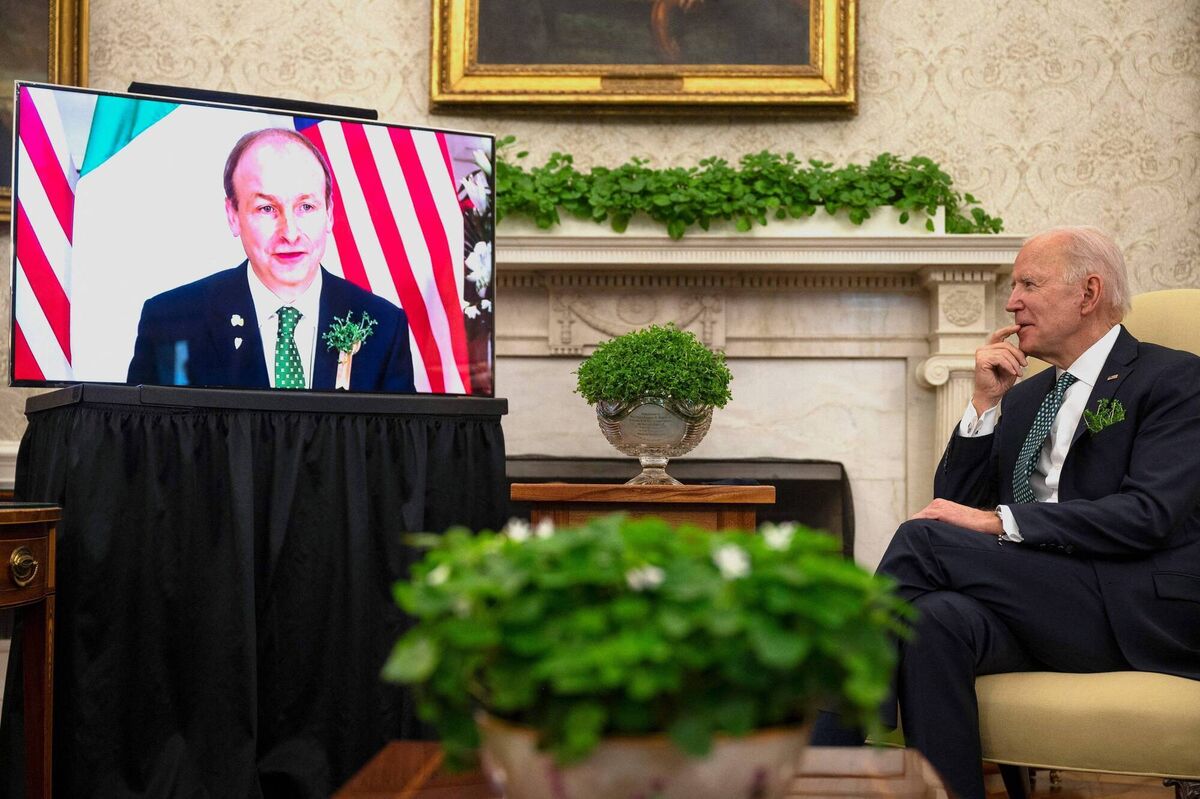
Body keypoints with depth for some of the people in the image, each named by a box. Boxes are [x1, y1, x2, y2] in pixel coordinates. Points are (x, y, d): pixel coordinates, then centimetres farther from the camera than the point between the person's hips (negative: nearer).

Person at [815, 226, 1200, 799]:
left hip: (1145, 614, -6)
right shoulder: (1022, 397, 22)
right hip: (1036, 605, 6)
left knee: (921, 539, -22)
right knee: (938, 620, -28)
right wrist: (985, 403, 5)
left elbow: (1146, 515, -13)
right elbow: (955, 503, 17)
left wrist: (998, 521, -17)